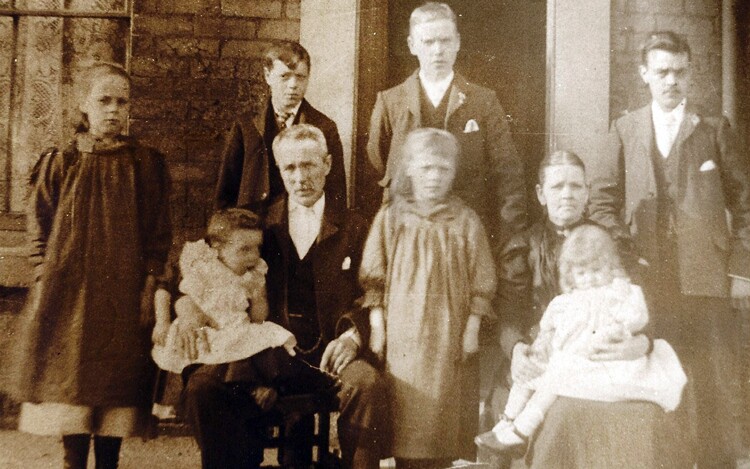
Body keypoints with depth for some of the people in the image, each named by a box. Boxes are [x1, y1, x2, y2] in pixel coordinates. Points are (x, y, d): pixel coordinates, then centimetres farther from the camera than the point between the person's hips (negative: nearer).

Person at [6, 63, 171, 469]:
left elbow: (159, 234, 4)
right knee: (71, 380, 2)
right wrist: (45, 284, -3)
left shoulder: (147, 164, 4)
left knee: (117, 380, 3)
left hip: (125, 296, 0)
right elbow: (39, 232, 5)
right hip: (68, 294, 0)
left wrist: (149, 286, -3)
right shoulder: (58, 163, 4)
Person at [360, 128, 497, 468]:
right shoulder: (390, 218, 2)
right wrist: (377, 325, -2)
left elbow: (481, 284, 3)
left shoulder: (466, 222, 2)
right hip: (403, 333, 0)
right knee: (405, 413, 3)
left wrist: (472, 329, -1)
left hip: (447, 335, 0)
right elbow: (373, 279, 3)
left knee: (442, 409, 3)